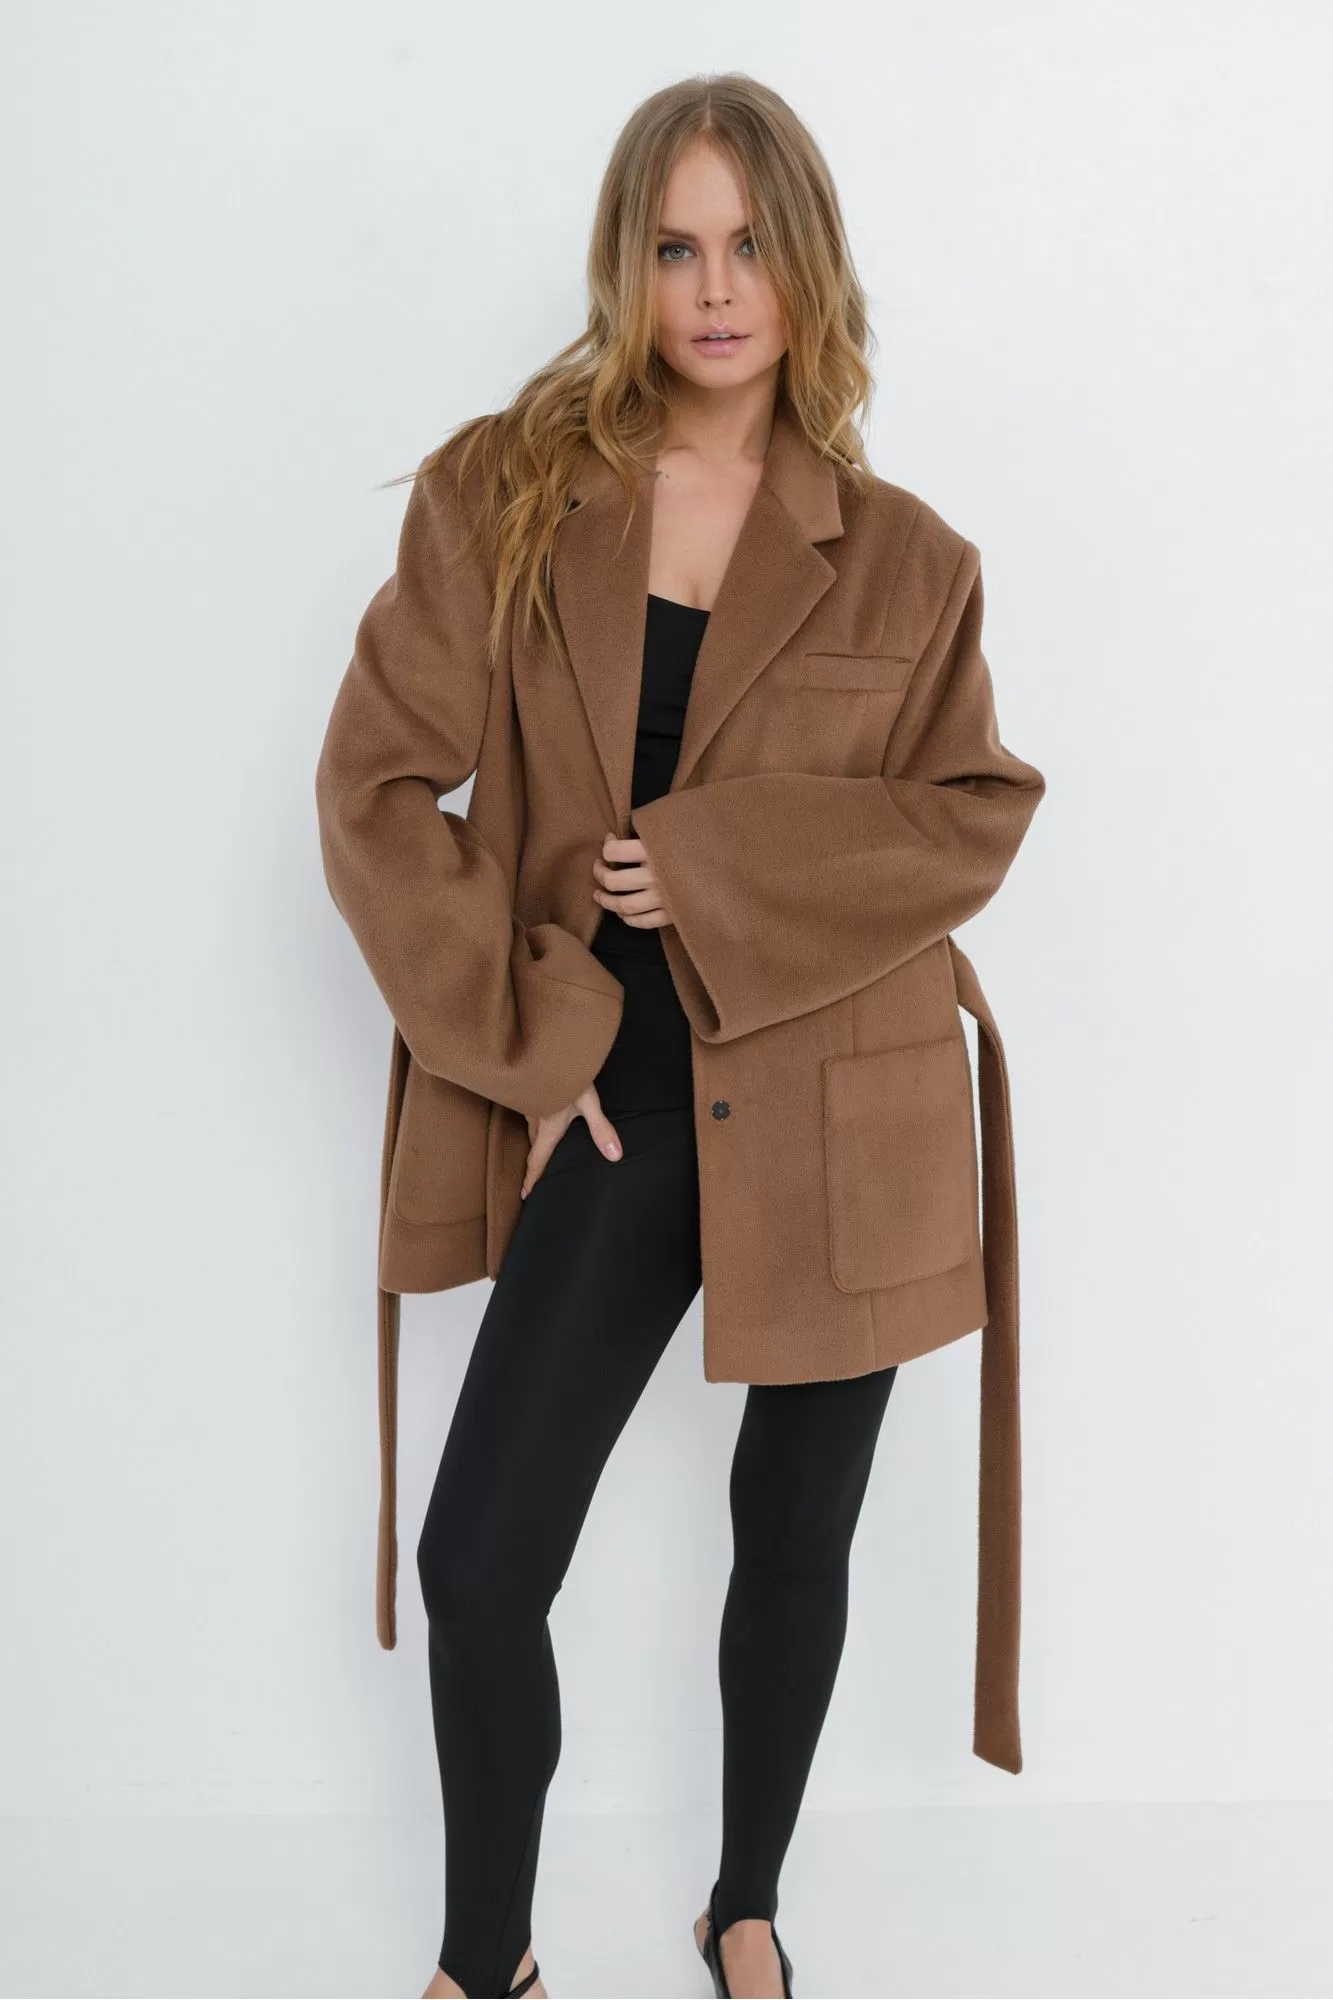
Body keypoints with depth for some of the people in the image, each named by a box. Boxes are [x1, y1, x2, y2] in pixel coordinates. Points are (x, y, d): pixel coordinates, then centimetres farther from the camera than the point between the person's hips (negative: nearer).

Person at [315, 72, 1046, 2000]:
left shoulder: (907, 557, 0)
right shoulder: (496, 496, -2)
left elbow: (979, 815, 0)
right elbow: (376, 785, -4)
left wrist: (720, 866, -14)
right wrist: (525, 1039, -10)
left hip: (835, 1107, 1)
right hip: (610, 1097, 0)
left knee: (796, 1538, 14)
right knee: (480, 1557, -1)